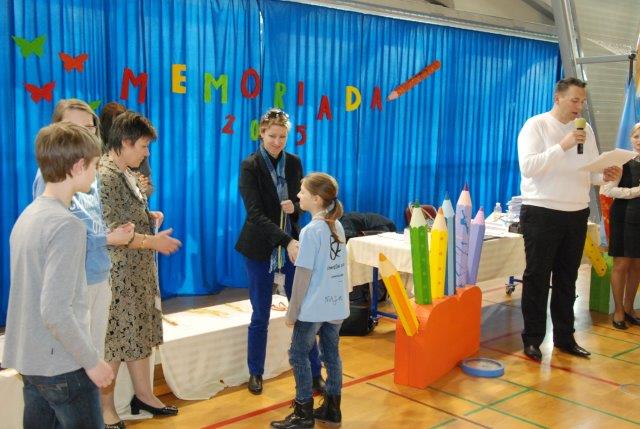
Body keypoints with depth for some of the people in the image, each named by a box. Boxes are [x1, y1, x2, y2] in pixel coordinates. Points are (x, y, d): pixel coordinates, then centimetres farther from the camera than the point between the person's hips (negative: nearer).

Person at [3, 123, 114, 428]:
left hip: (29, 360, 8)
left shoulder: (28, 215, 7)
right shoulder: (67, 225, -20)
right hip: (62, 366, -8)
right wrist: (92, 361, -15)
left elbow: (36, 293, 10)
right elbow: (55, 312, -24)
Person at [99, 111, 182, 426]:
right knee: (115, 340, 2)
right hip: (118, 275, -9)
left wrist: (149, 216, 5)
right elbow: (108, 234, -23)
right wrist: (152, 241, -18)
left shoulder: (125, 173, 11)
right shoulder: (106, 176, -19)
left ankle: (143, 395, 30)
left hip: (139, 271, 9)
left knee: (142, 334, 16)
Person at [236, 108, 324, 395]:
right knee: (260, 315, 7)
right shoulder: (250, 166, -11)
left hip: (291, 246, 3)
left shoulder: (294, 162, 3)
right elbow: (255, 214, -19)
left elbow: (302, 202, 9)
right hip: (260, 249, -3)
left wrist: (294, 208, -16)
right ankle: (255, 373, 26)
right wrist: (287, 241, -29)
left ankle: (314, 372, 17)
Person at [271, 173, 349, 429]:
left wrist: (292, 311, -9)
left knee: (298, 355, 6)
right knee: (332, 355, 15)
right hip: (337, 305, 7)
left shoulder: (311, 230, -17)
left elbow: (303, 274, -16)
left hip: (314, 308, -7)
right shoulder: (338, 226, 5)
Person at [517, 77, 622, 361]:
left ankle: (565, 337, 24)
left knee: (567, 279, 13)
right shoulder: (536, 125, -6)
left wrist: (606, 175, -12)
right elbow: (528, 167, -19)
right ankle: (532, 339, 12)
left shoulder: (585, 130, 11)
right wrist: (563, 145, -25)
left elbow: (591, 171, 10)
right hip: (542, 213, -5)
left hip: (577, 214, 6)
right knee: (537, 278, 2)